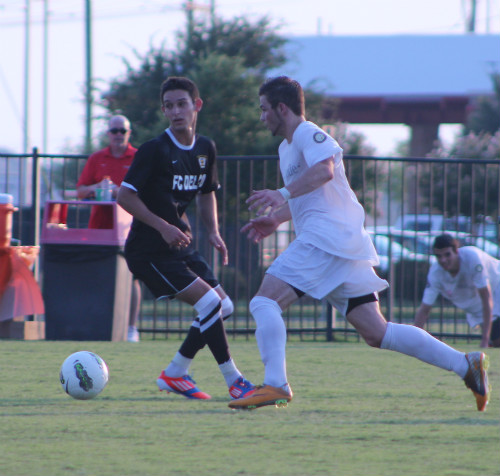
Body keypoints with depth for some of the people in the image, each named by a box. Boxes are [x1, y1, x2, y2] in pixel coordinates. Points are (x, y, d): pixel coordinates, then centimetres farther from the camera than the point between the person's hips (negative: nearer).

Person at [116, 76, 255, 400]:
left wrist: (214, 233, 5)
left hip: (182, 244, 8)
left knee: (224, 307, 6)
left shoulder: (205, 149, 6)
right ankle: (233, 379, -9)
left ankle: (175, 374, 13)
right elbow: (126, 195, -15)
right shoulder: (155, 150, -15)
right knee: (210, 302, -19)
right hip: (150, 249, -8)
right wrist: (163, 227, -22)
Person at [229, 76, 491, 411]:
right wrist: (275, 220, 28)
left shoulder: (308, 133, -4)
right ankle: (466, 364, 1)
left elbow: (324, 169, -25)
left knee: (264, 302, -14)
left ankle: (275, 386, -25)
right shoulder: (287, 149, 27)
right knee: (376, 333, 4)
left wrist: (283, 195, -34)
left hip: (327, 240, -10)